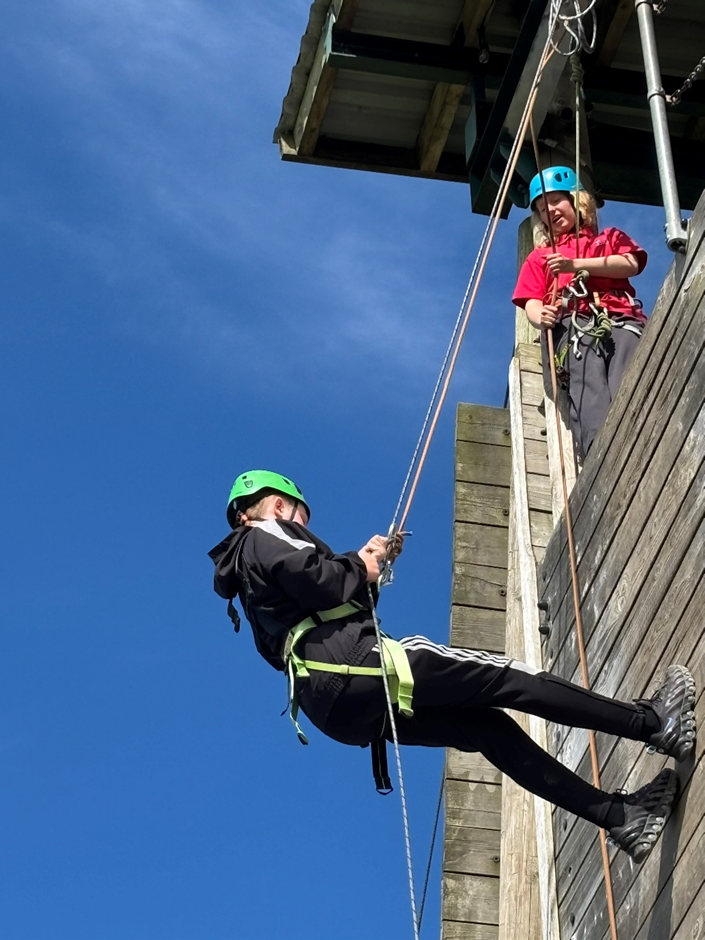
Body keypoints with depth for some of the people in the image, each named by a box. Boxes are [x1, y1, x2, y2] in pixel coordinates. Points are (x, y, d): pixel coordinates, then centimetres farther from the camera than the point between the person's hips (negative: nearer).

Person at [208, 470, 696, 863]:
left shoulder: (252, 578, 31)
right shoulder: (265, 535, 4)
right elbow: (314, 578, -16)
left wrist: (361, 564, 24)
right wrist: (360, 569, 2)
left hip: (337, 706, 9)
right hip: (351, 661, -9)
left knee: (488, 728, 8)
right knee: (508, 679, -8)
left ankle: (618, 814, 3)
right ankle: (652, 723, -10)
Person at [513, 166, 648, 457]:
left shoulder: (610, 237, 35)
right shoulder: (539, 257, 37)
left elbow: (631, 265, 11)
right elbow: (532, 301, 20)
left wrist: (576, 265, -1)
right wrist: (541, 317, -8)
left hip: (621, 319, 1)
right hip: (574, 323, -1)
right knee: (589, 392, -34)